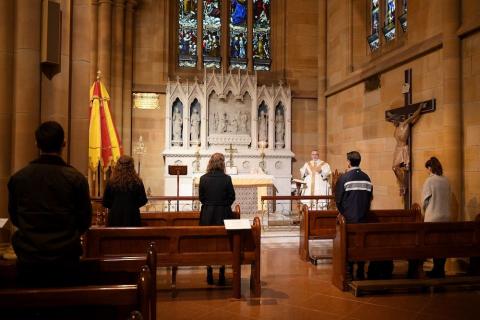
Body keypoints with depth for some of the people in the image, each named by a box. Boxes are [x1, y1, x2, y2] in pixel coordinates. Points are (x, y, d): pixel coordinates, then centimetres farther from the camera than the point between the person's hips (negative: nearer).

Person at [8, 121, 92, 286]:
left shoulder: (17, 178, -6)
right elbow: (85, 220, -5)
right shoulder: (76, 178, -12)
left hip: (28, 262, 2)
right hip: (64, 260, -2)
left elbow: (14, 218, 6)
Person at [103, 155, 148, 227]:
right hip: (132, 218, 0)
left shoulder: (111, 182, -8)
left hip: (115, 218, 1)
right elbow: (143, 200, -2)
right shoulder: (137, 182, -9)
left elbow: (105, 203, -1)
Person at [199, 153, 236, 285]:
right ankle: (221, 276, 12)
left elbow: (201, 197, 1)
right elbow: (232, 197, -4)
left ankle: (210, 275, 17)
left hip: (207, 215, 1)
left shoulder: (203, 178, -6)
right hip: (223, 215, -1)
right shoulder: (226, 179, -10)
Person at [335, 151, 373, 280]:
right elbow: (370, 197, 7)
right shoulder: (366, 178, 0)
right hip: (362, 217, 4)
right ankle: (360, 272, 16)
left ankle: (349, 271, 12)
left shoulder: (344, 177, -13)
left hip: (348, 217, -3)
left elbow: (338, 199, -10)